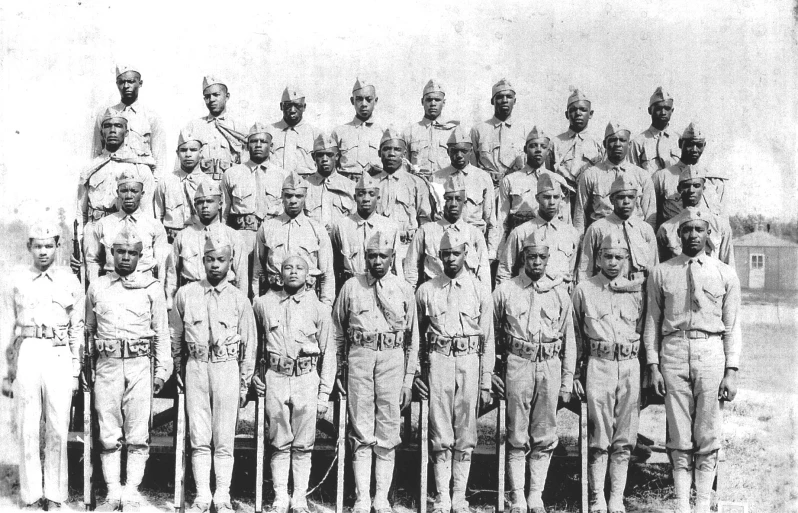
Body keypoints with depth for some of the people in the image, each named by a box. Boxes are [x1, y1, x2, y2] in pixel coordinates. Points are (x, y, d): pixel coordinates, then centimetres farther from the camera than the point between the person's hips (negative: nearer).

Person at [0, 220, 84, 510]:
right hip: (26, 355, 0)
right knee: (28, 430, 0)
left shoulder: (70, 282, 10)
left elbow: (78, 330, 11)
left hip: (59, 356, 0)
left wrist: (75, 372, 6)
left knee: (58, 431, -1)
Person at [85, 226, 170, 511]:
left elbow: (162, 332, 8)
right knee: (109, 435, 2)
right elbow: (89, 330, 17)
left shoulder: (152, 287, 6)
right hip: (107, 365, 2)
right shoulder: (97, 287, 12)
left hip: (140, 365, -1)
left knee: (137, 435, -1)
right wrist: (87, 367, 13)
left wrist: (162, 370, 3)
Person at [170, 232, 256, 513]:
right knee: (199, 438, 3)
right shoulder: (186, 294, 6)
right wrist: (178, 370, 14)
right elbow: (175, 335, 15)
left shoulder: (239, 299, 4)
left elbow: (249, 345, 7)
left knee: (224, 439, 0)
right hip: (195, 367, 1)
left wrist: (244, 384, 6)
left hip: (227, 367, -1)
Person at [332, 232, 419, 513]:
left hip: (393, 358, 0)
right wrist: (339, 369, 10)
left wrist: (409, 379, 6)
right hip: (359, 357, 0)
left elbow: (412, 338, 9)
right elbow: (337, 331, 13)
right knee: (361, 434, 2)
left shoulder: (404, 289, 7)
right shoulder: (351, 286, 7)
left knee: (388, 434, 2)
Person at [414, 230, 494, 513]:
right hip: (437, 361, 0)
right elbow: (416, 333, 12)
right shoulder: (426, 290, 8)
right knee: (441, 435, 0)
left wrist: (486, 381, 3)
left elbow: (488, 339, 7)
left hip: (470, 362, 0)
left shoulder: (480, 291, 7)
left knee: (465, 434, 4)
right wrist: (417, 372, 6)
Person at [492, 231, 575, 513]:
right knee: (517, 437, 1)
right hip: (517, 365, -2)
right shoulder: (505, 291, 3)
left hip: (550, 366, 2)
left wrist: (567, 381, 8)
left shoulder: (559, 293, 9)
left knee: (544, 438, 5)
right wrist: (490, 372, 1)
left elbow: (569, 340, 11)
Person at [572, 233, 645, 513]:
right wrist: (576, 373, 1)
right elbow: (575, 334, 6)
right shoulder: (584, 290, 5)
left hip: (629, 367, 2)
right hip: (598, 365, -2)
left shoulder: (637, 290, 11)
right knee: (598, 439, -2)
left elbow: (643, 332, 13)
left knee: (624, 439, 4)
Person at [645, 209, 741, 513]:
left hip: (711, 351, 0)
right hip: (673, 351, 0)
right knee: (679, 437, 4)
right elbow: (652, 322, 7)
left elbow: (732, 327, 5)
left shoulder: (725, 274, 7)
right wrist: (653, 366, 0)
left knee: (709, 436, 2)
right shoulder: (662, 273, 7)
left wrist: (731, 371, -2)